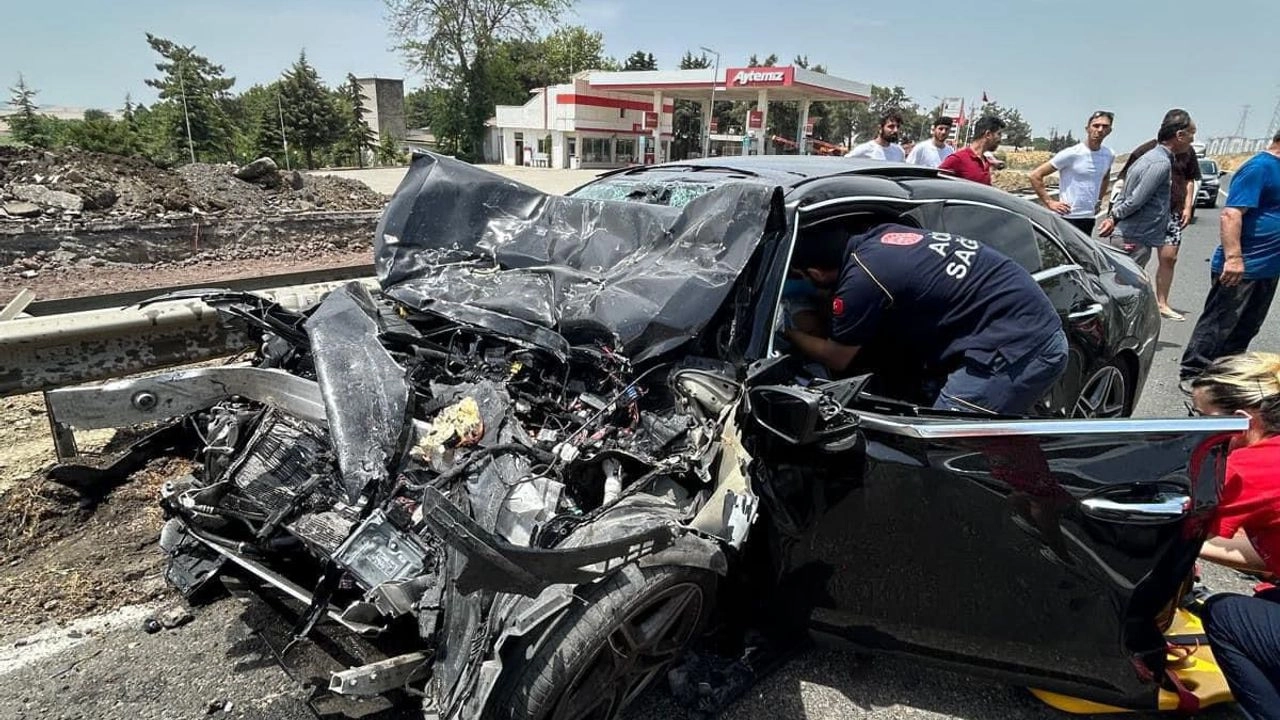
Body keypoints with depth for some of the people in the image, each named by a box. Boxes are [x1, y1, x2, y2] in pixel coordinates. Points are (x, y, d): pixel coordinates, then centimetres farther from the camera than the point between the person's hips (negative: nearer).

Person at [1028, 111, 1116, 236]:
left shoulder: (1109, 155, 8)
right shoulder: (1071, 154, -11)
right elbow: (1035, 176, -11)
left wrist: (1099, 199, 18)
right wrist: (1049, 202, -12)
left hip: (1090, 218, 7)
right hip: (1068, 218, -7)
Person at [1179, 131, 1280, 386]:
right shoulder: (1259, 168, -15)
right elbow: (1231, 214, -24)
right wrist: (1233, 258, -30)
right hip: (1241, 269, -9)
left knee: (1246, 328, 15)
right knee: (1218, 325, -3)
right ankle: (1192, 374, 5)